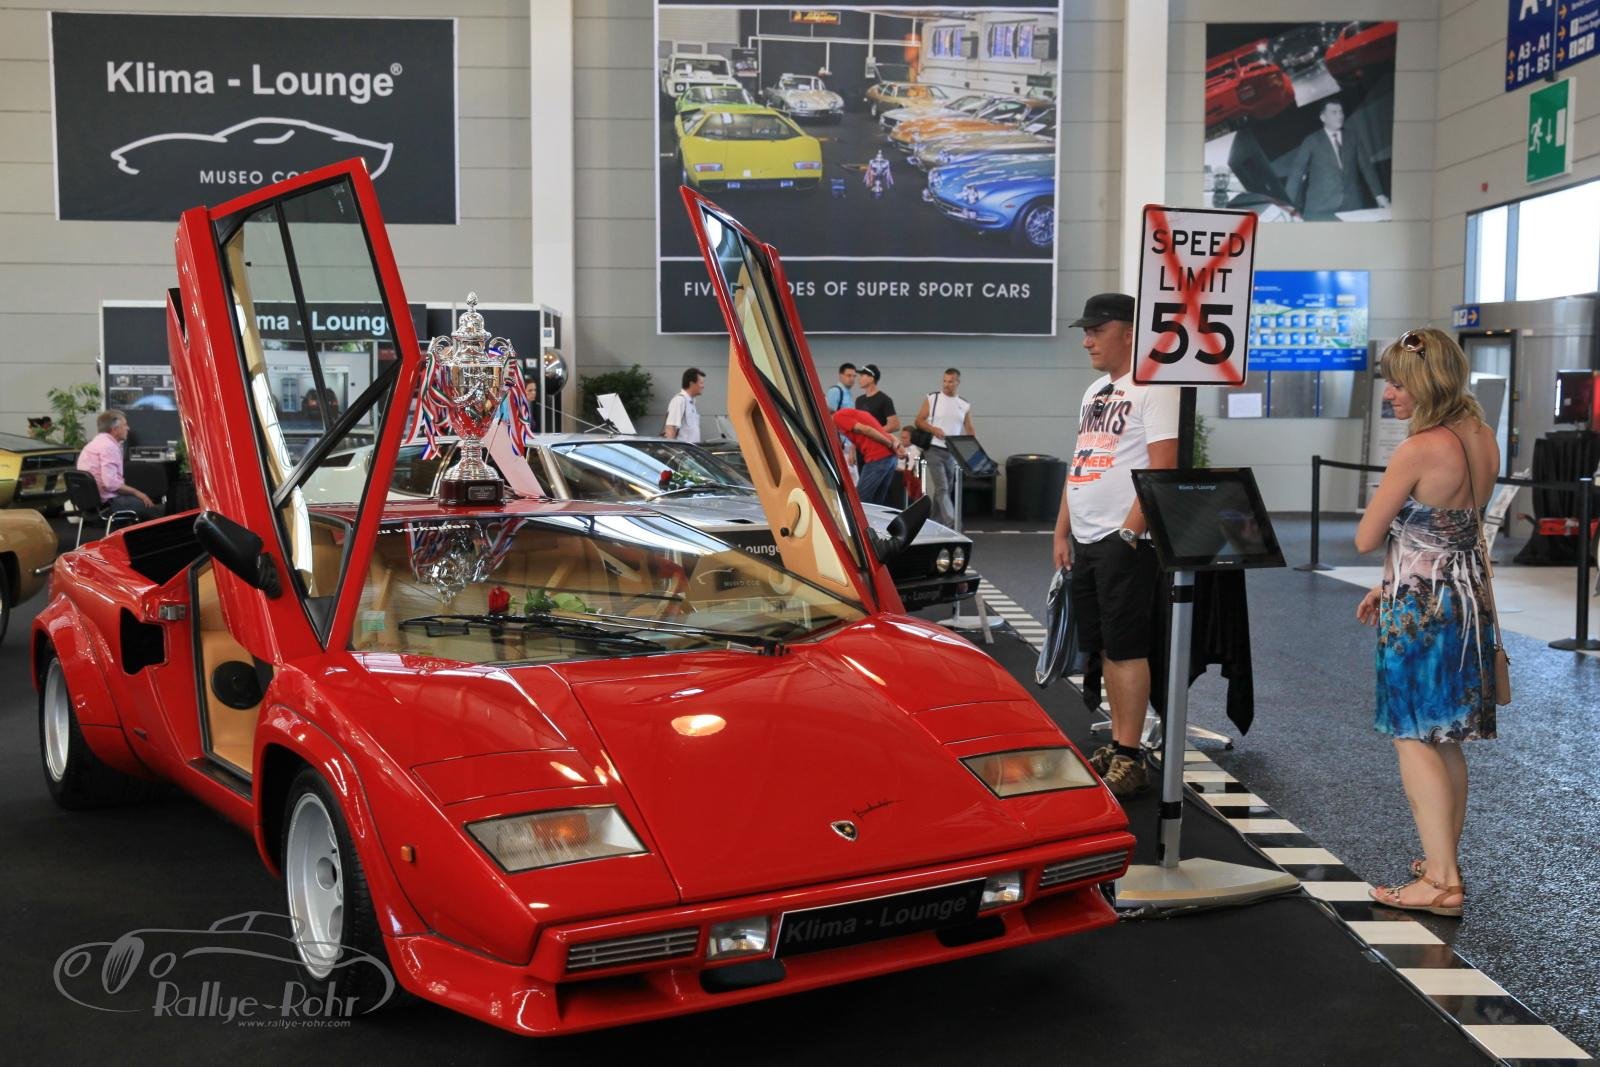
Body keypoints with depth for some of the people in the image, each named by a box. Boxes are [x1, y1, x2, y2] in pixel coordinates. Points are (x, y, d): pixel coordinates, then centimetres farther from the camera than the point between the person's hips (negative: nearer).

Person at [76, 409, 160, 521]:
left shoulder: (97, 442, 18)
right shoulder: (108, 446, -16)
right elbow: (111, 483, -26)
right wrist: (136, 492, -16)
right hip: (107, 503, -11)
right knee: (156, 512, -10)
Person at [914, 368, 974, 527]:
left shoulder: (965, 406, 8)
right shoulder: (932, 399, 1)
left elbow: (969, 430, 10)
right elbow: (919, 421, 2)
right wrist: (933, 429, -16)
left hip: (953, 453, 4)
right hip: (934, 450, -4)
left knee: (947, 490, 9)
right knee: (942, 488, -15)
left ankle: (935, 522, 20)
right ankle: (952, 523, -23)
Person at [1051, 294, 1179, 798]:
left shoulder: (1153, 388, -10)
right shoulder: (1095, 391, 18)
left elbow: (1163, 469, -17)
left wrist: (1129, 533, -19)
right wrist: (1062, 531, 16)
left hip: (1125, 541, -9)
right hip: (1086, 542, 9)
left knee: (1126, 648, -6)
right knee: (1106, 649, 11)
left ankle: (1130, 759, -1)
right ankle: (1117, 745, 19)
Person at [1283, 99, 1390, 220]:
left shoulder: (1354, 139, 13)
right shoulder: (1312, 141, 4)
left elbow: (1367, 167, 10)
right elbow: (1296, 172, 3)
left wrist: (1379, 195, 2)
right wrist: (1291, 204, -3)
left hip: (1352, 205, 2)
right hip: (1320, 208, -2)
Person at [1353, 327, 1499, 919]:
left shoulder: (1417, 451, -20)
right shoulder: (1483, 439, 6)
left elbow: (1366, 538, -14)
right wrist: (1390, 585, 19)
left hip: (1421, 605, -8)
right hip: (1468, 597, 9)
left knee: (1413, 737, -2)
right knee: (1447, 739, 16)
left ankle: (1440, 881, -2)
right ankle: (1445, 861, 26)